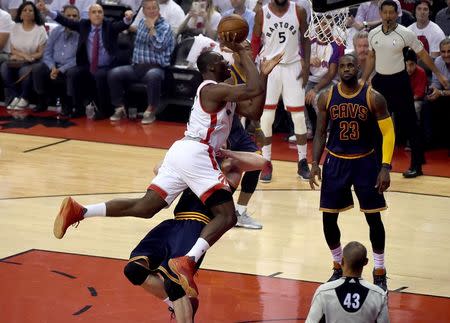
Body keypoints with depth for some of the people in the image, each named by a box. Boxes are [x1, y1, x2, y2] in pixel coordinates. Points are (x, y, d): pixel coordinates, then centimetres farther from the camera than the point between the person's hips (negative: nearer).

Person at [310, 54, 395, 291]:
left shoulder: (373, 98, -12)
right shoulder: (326, 98, -5)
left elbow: (388, 133, -8)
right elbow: (321, 133, 5)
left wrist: (385, 167, -15)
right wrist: (315, 163, -5)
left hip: (365, 162, -2)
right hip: (336, 162, 2)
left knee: (373, 218, -1)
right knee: (328, 219, 2)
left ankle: (379, 272, 13)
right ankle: (338, 267, 23)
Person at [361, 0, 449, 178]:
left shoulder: (405, 33, -10)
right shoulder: (373, 34, 2)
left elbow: (422, 54, -2)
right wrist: (363, 80, 13)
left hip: (399, 81, -4)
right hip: (380, 81, 4)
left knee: (408, 124, -3)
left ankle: (417, 165, 2)